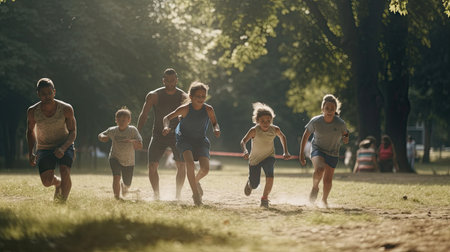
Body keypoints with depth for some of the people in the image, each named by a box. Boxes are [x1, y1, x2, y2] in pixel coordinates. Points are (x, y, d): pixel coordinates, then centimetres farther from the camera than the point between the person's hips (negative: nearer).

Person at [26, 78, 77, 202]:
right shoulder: (32, 111, -12)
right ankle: (58, 183, 22)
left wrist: (63, 148, -28)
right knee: (47, 181, -14)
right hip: (44, 149, 1)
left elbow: (72, 132, -10)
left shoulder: (66, 109, -16)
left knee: (65, 172, -29)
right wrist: (30, 153, -1)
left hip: (65, 146, -1)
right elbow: (30, 130, 7)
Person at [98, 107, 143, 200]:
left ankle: (124, 185, 49)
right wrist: (102, 137, -18)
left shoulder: (132, 130, -17)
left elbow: (140, 146, -21)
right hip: (115, 158, 0)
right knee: (116, 177, -25)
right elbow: (100, 135, 7)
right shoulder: (112, 130, -11)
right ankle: (117, 197, -12)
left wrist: (132, 141, -41)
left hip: (129, 161, 0)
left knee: (127, 184, 11)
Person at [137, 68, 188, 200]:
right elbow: (143, 115, 0)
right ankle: (156, 195, 8)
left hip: (177, 135, 0)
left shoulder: (183, 97, -5)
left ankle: (177, 195, -1)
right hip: (158, 135, 0)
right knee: (152, 166, -8)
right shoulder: (154, 95, -6)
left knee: (181, 165, -13)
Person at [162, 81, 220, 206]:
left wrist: (216, 129, -16)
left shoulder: (208, 110, -11)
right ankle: (196, 194, -18)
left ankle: (196, 181, 24)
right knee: (190, 163, -28)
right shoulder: (185, 109, -16)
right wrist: (167, 127, -31)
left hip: (201, 141, 2)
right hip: (185, 140, -2)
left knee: (205, 168, -13)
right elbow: (167, 118, -10)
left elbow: (214, 123, 7)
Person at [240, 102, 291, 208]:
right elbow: (243, 141, -29)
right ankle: (249, 183, 47)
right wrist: (245, 151, -48)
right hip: (255, 159, -1)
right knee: (254, 185, 7)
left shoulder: (275, 129, -16)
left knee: (270, 175, -29)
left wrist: (285, 152, -1)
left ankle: (265, 198, -10)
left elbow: (282, 137, 5)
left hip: (268, 157, 1)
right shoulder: (254, 130, -24)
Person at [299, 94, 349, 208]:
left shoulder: (340, 123, -18)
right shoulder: (315, 121, -19)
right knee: (319, 169, -32)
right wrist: (301, 153, -3)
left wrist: (345, 138, -23)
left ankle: (324, 200, 37)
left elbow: (345, 134, 2)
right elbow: (306, 135, -4)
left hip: (333, 154, 2)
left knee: (328, 180, 7)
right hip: (317, 150, -2)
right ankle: (315, 187, -2)